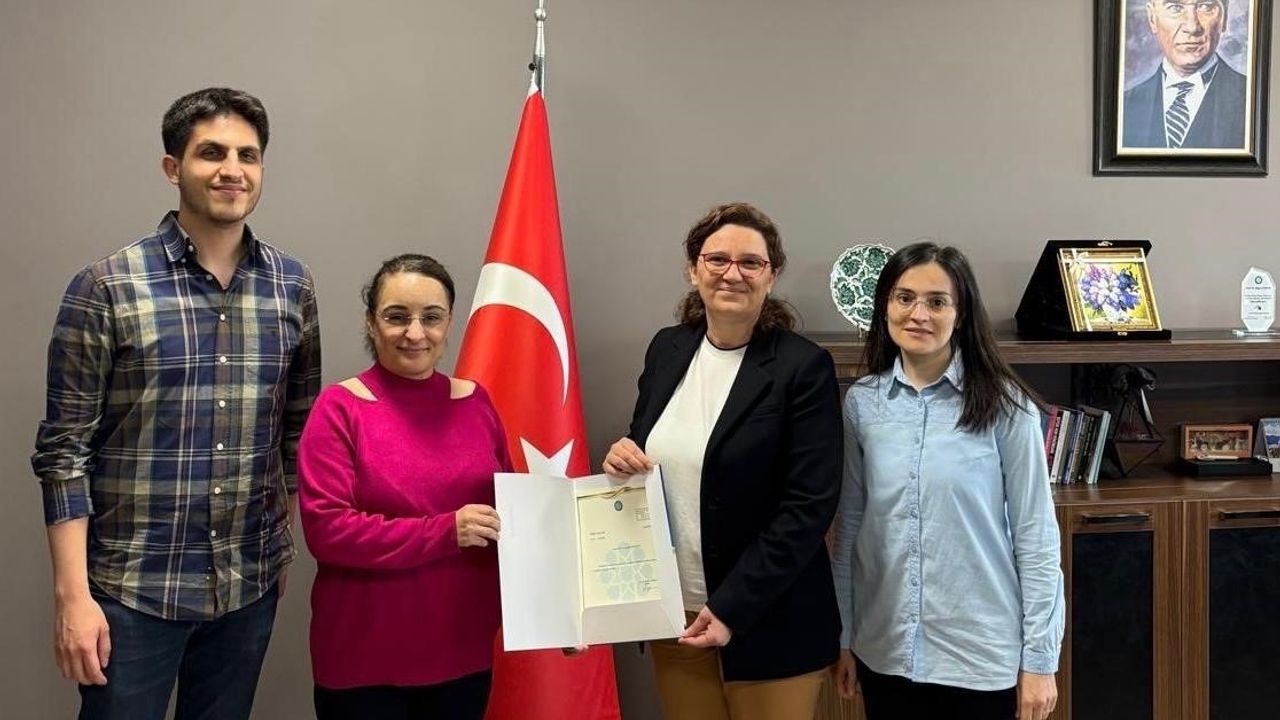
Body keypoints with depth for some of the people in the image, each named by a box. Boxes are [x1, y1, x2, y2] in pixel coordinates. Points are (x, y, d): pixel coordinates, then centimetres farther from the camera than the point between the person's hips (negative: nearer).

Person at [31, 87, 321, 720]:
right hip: (132, 587, -3)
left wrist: (284, 539, 12)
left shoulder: (292, 286, 2)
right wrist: (72, 594, -11)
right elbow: (65, 448, -8)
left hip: (251, 585, 4)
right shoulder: (105, 287, -9)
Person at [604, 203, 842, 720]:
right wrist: (622, 456, -8)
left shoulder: (803, 367, -12)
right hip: (672, 617, 5)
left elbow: (810, 506, -15)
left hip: (769, 625, -4)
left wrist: (730, 608, -18)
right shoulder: (667, 350, 4)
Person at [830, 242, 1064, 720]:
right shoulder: (861, 402, 0)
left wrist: (1039, 658, -6)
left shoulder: (1004, 404, -9)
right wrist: (843, 636, 8)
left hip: (981, 653, -2)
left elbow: (1035, 533, -6)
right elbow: (849, 525, 6)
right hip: (884, 652, 3)